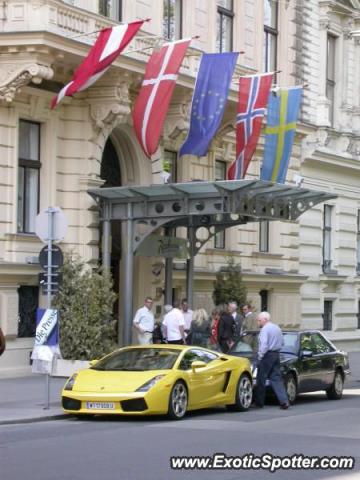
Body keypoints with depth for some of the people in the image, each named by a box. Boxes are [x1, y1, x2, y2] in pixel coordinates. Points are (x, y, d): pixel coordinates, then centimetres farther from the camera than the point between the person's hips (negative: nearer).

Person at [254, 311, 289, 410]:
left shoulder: (265, 329, -12)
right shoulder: (277, 328, 16)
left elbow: (264, 344, -20)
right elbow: (281, 343, 21)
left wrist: (260, 356, -14)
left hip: (267, 355, -8)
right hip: (276, 355, 8)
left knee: (261, 379, 1)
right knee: (276, 378, 5)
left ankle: (259, 402, 6)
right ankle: (284, 401, -6)